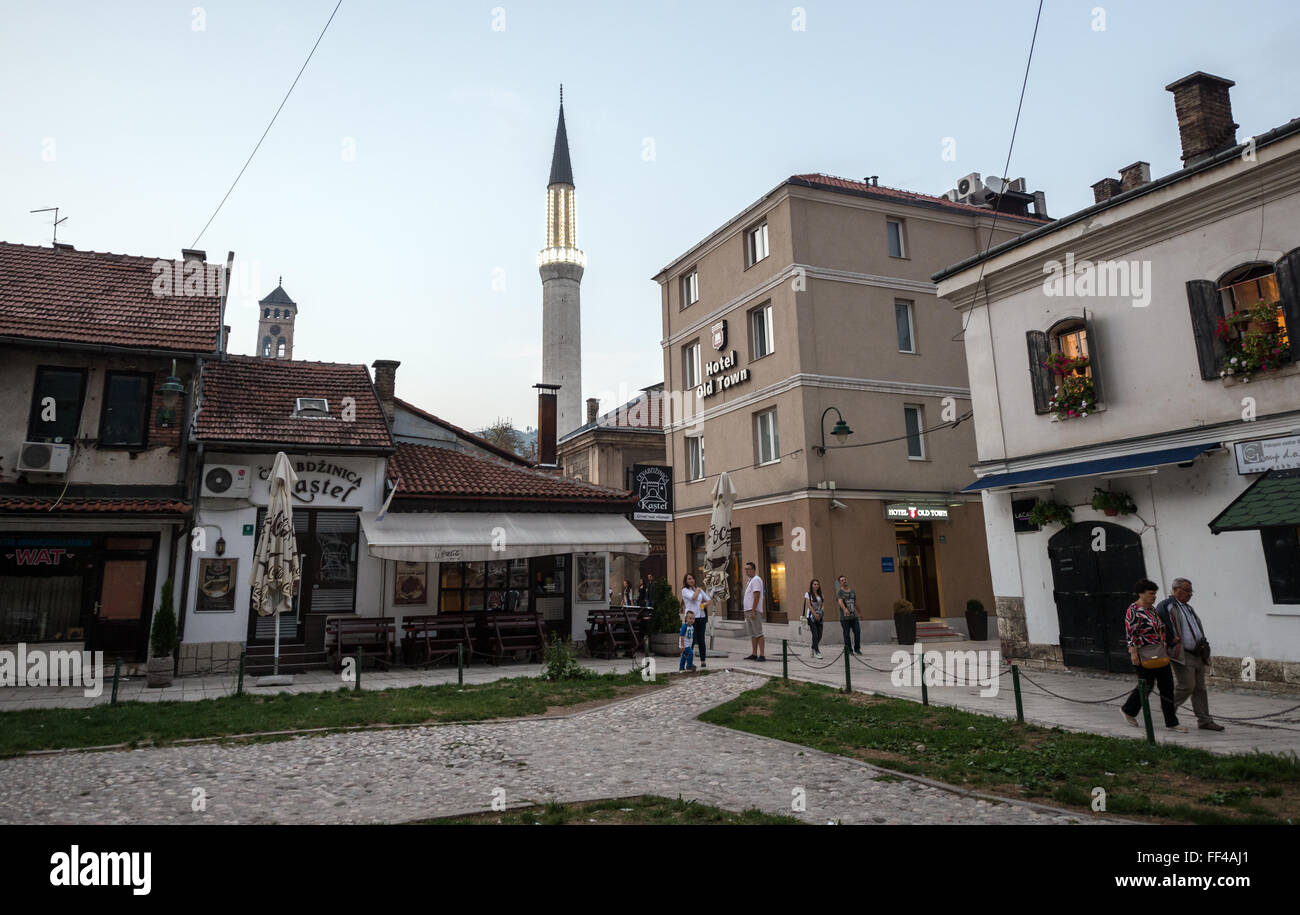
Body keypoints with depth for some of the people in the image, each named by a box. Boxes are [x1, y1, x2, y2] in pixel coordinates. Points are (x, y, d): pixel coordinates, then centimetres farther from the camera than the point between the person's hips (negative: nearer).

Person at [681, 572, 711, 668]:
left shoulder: (699, 589, 16)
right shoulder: (685, 590, 0)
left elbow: (708, 599, 20)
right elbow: (693, 597, -15)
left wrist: (705, 604, -1)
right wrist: (697, 590, 2)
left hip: (701, 616, 4)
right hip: (691, 616, -4)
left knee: (701, 640, 5)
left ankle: (703, 661, 9)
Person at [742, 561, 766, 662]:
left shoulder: (756, 580, -11)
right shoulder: (749, 580, 20)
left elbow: (756, 596, -18)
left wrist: (753, 611, -23)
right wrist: (746, 611, 21)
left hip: (754, 611, -10)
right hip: (748, 611, 10)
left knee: (758, 633, -9)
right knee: (752, 634, 11)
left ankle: (762, 655, -10)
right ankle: (754, 654, 15)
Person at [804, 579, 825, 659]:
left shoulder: (820, 595, 13)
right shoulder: (808, 594, -2)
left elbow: (821, 605, 17)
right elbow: (809, 605, -10)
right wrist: (815, 614, -18)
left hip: (819, 616, 5)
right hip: (811, 616, -5)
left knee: (819, 635, 3)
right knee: (815, 634, -10)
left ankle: (813, 650, 21)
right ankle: (816, 652, -6)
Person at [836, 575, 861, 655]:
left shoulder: (852, 591, 14)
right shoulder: (839, 592, -5)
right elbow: (840, 601, -23)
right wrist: (845, 609, -41)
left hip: (854, 616, 4)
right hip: (844, 617, -4)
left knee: (857, 632, -3)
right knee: (847, 634, -1)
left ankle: (857, 649, 12)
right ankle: (849, 650, 9)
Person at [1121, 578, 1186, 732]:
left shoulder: (1152, 608, 13)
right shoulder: (1133, 610, -13)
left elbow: (1161, 628, 21)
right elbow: (1130, 633, -18)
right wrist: (1133, 653, -23)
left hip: (1159, 654, 8)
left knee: (1167, 685, 5)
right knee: (1146, 685, 0)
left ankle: (1172, 723, 10)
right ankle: (1128, 711, 22)